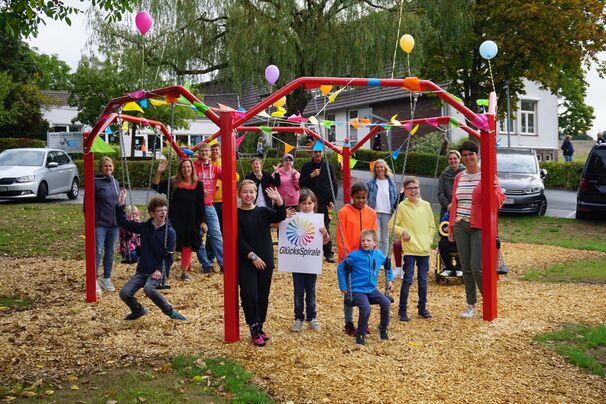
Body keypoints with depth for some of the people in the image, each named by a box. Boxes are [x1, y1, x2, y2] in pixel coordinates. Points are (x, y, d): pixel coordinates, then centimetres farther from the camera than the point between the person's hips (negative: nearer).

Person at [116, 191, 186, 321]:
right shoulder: (144, 227, 6)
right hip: (142, 271, 4)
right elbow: (123, 222, 11)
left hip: (157, 272, -4)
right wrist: (120, 204, 0)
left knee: (148, 288, -34)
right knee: (125, 293, -13)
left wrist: (160, 270, -21)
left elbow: (169, 256, -7)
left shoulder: (169, 231, -4)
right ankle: (138, 310, 18)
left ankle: (170, 312, -15)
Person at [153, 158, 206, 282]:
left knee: (187, 246, 9)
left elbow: (201, 205, 5)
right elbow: (157, 187, -5)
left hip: (191, 221, 2)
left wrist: (203, 221, 2)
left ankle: (184, 272, 21)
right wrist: (158, 172, -20)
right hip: (174, 221, -2)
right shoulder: (173, 183, 0)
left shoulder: (198, 185, 3)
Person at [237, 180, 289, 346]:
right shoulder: (236, 215, -3)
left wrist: (279, 201, -29)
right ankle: (254, 330, 0)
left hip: (265, 261, 4)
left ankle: (259, 327, 23)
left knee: (263, 295, 9)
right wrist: (252, 256, -16)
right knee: (249, 294, -12)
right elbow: (238, 239, -9)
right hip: (246, 262, -3)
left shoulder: (262, 212, 6)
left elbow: (280, 217, -11)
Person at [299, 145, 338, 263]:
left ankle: (328, 253, 6)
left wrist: (332, 201, -3)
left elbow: (334, 185, 6)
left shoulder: (328, 166, 5)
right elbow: (301, 183, 5)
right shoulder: (306, 167, 8)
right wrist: (311, 176, -10)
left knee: (325, 228, 0)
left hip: (325, 203, -1)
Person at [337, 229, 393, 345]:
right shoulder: (355, 255, -10)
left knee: (386, 303, -19)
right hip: (357, 290, -4)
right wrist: (343, 287, -4)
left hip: (372, 289, 4)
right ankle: (360, 334, -6)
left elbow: (387, 265, 25)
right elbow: (340, 268, -4)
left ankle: (383, 330, 3)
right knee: (366, 308, -29)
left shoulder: (379, 255, 4)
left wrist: (390, 279, 18)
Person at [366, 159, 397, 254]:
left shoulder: (391, 183, 10)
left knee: (385, 239, 8)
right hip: (375, 213, -2)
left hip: (387, 214, 2)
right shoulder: (371, 183, 5)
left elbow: (395, 199, 13)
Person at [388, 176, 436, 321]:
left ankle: (422, 308, 23)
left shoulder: (426, 205, 5)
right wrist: (402, 232, -14)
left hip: (424, 249, 3)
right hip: (409, 249, -3)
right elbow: (392, 225, 1)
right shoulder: (402, 207, -3)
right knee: (407, 280, -3)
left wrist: (429, 240, 4)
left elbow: (432, 226, 13)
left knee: (423, 280, 10)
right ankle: (402, 311, 5)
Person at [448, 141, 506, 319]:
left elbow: (500, 200, -5)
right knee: (466, 268, 7)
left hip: (479, 227, -5)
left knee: (477, 267, -11)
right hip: (461, 226, 5)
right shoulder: (459, 177, 13)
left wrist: (494, 190, -26)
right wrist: (451, 226, 17)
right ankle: (471, 306, 17)